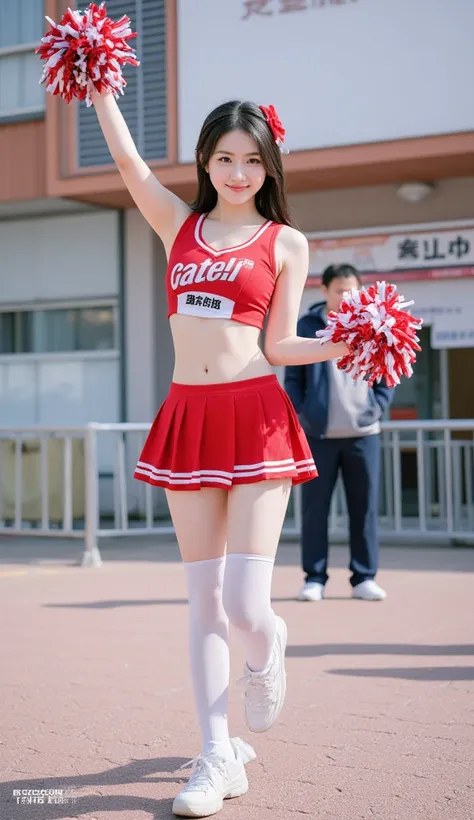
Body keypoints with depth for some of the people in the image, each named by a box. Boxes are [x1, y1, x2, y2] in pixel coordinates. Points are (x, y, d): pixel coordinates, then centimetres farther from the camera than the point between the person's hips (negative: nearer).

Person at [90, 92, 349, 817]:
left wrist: (344, 345, -14)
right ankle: (218, 758, 15)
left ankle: (266, 646, 27)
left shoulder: (285, 242, 6)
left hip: (255, 419, -3)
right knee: (204, 601, 6)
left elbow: (278, 346, 1)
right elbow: (128, 159, 7)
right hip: (188, 417, 3)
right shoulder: (180, 224, 14)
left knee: (245, 606, -11)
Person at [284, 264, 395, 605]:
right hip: (319, 435, -1)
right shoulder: (306, 327, 2)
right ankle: (315, 578, 11)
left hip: (363, 434, 1)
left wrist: (376, 409, -3)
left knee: (365, 507, 4)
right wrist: (302, 413, -7)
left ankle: (364, 578, 14)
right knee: (315, 508, 2)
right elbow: (293, 377, 4)